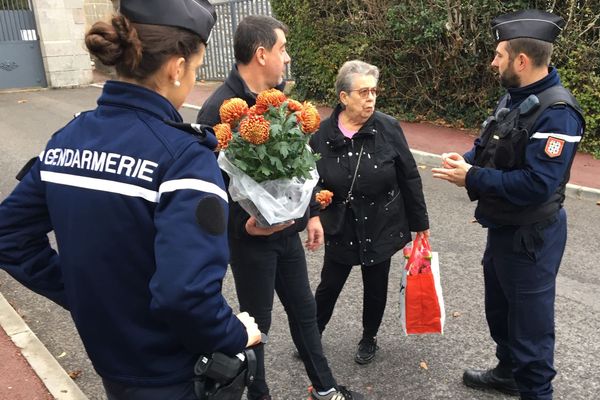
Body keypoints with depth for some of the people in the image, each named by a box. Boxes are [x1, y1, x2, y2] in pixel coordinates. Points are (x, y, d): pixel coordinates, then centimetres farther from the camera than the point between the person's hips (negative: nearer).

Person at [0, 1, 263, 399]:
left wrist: (80, 295, 8)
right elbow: (184, 293, -34)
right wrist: (236, 336, -16)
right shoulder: (183, 156, -26)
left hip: (109, 359, 6)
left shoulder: (68, 138, -4)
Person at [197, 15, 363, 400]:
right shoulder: (220, 109, -19)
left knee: (304, 310, 20)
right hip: (251, 237, -7)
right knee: (256, 322, 11)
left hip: (288, 231, 7)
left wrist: (312, 212, 11)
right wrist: (243, 224, -28)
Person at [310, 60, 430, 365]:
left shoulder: (388, 128, -11)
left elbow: (409, 178, -4)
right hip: (341, 229, 0)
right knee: (329, 286, 12)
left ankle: (369, 339, 40)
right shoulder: (323, 134, -9)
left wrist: (420, 223, 0)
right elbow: (313, 181, 1)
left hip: (381, 227, 0)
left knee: (375, 287, 16)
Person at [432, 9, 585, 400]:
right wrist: (466, 159, -9)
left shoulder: (556, 113, -26)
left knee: (530, 321, 6)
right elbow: (490, 147, 13)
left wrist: (472, 179, -26)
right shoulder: (516, 97, 4)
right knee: (499, 308, 25)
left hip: (530, 237, -10)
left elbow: (537, 185, -33)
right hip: (503, 228, 10)